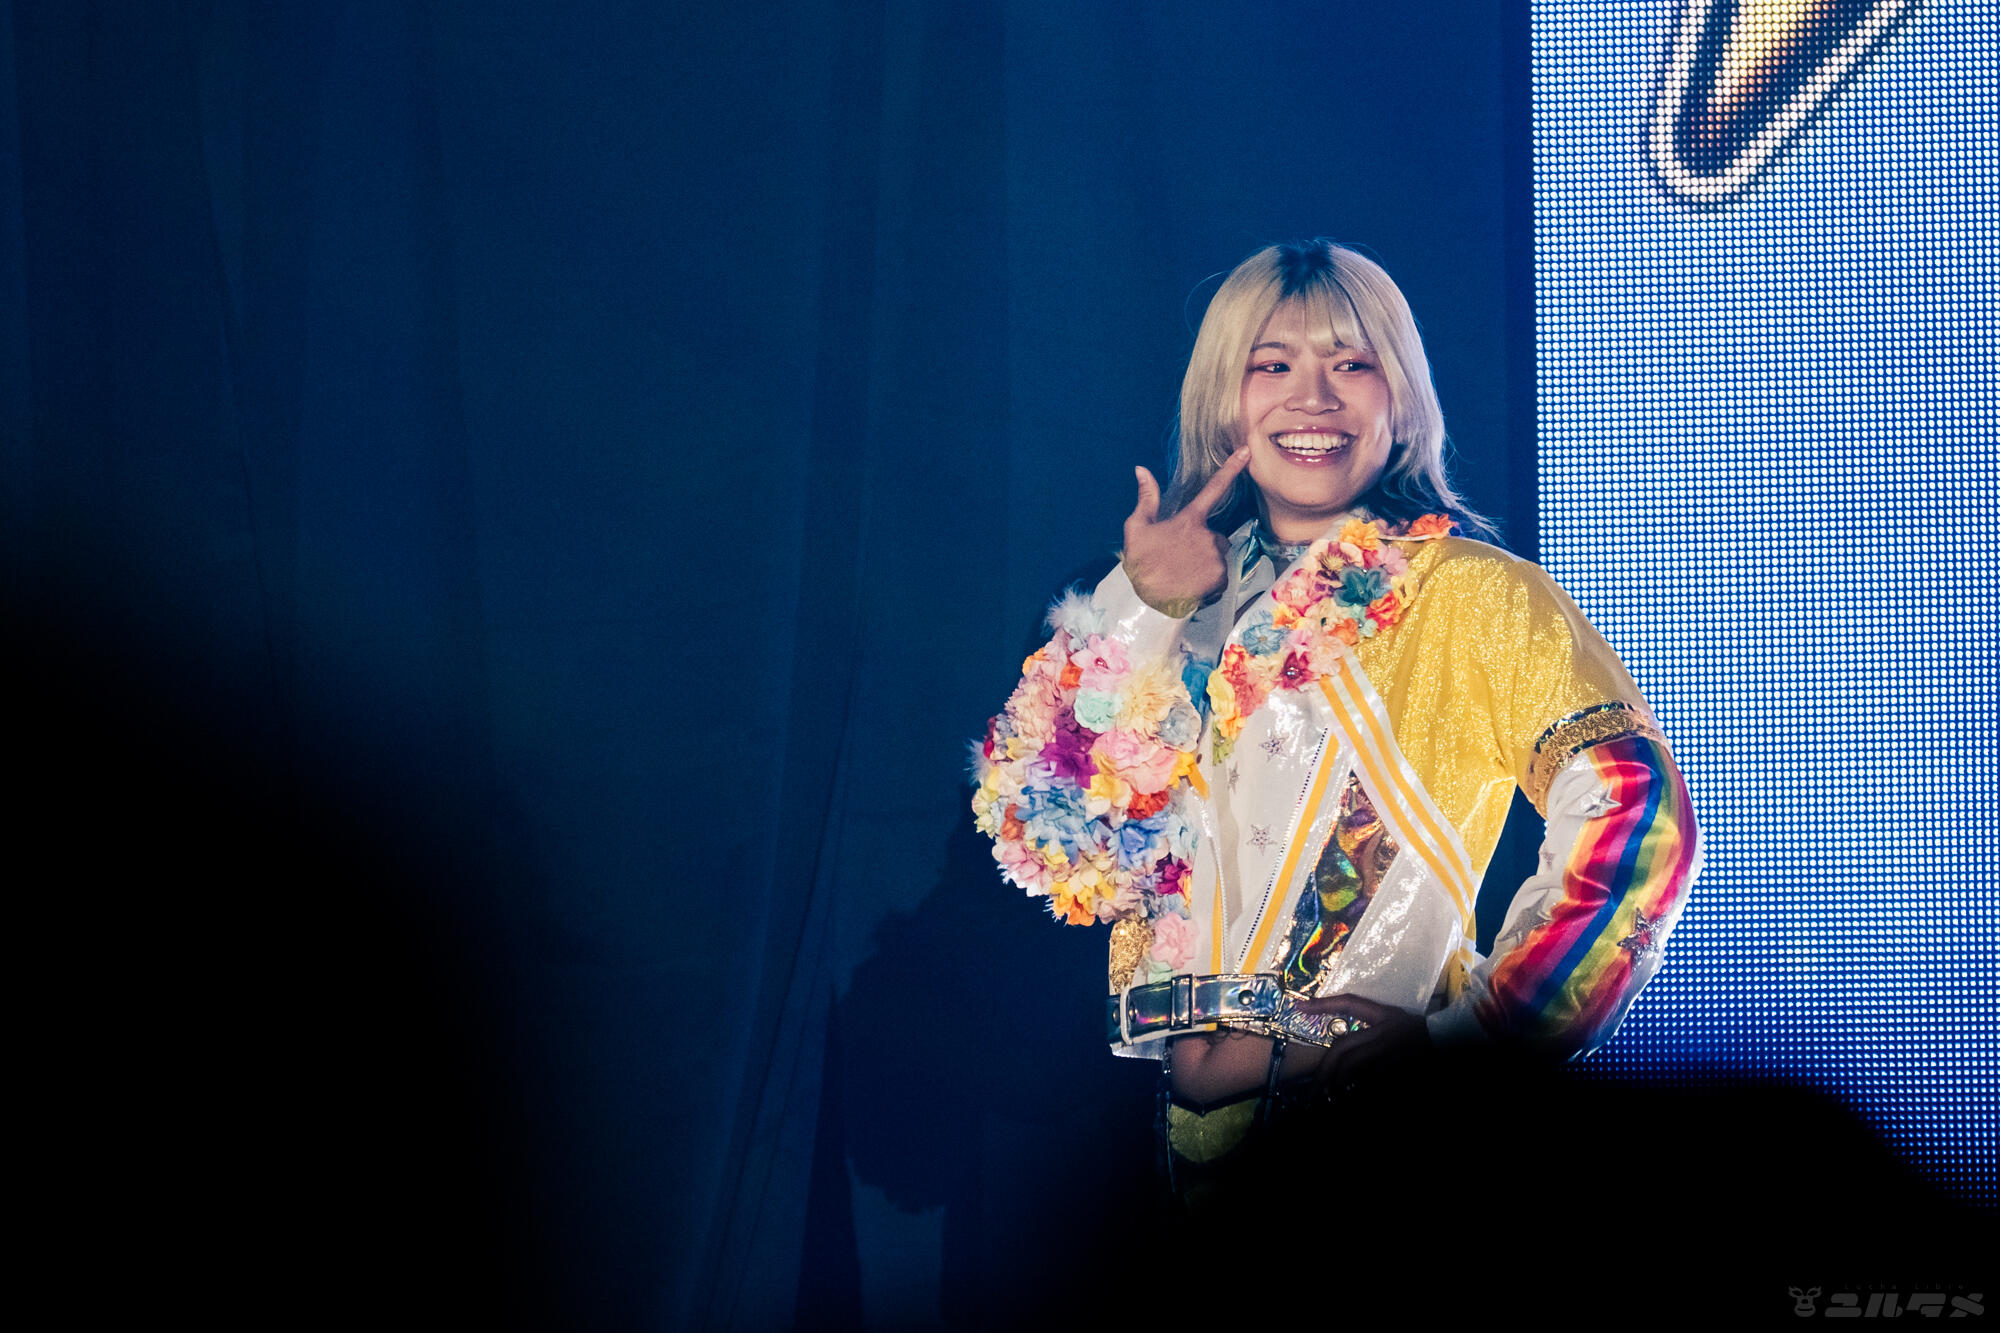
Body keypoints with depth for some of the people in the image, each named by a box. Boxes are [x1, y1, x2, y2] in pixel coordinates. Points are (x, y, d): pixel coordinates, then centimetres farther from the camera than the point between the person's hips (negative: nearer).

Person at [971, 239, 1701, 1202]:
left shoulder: (1467, 592, -3)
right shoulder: (1194, 600, 13)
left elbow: (1634, 821, -16)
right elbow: (1044, 830, 4)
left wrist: (1460, 1040, -16)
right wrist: (1140, 609, -5)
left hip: (1377, 1122, -4)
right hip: (1194, 1117, 4)